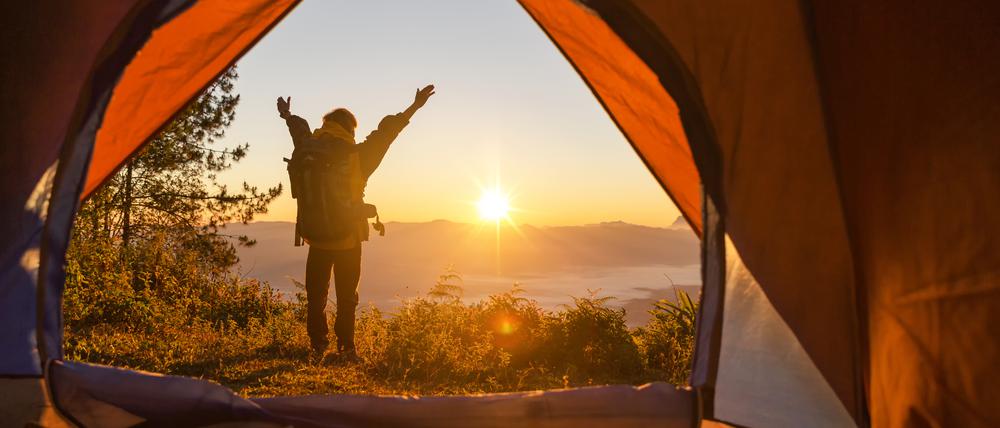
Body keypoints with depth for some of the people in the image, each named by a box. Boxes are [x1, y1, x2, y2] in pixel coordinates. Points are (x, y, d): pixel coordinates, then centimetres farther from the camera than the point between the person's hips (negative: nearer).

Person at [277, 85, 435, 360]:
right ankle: (346, 347, 12)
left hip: (317, 238, 2)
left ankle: (318, 346, 13)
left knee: (316, 296, 12)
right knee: (346, 298, 10)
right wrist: (414, 107, 8)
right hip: (349, 239, -2)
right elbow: (386, 132, -2)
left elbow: (301, 132, 20)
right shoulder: (356, 156, -9)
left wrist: (288, 116, 42)